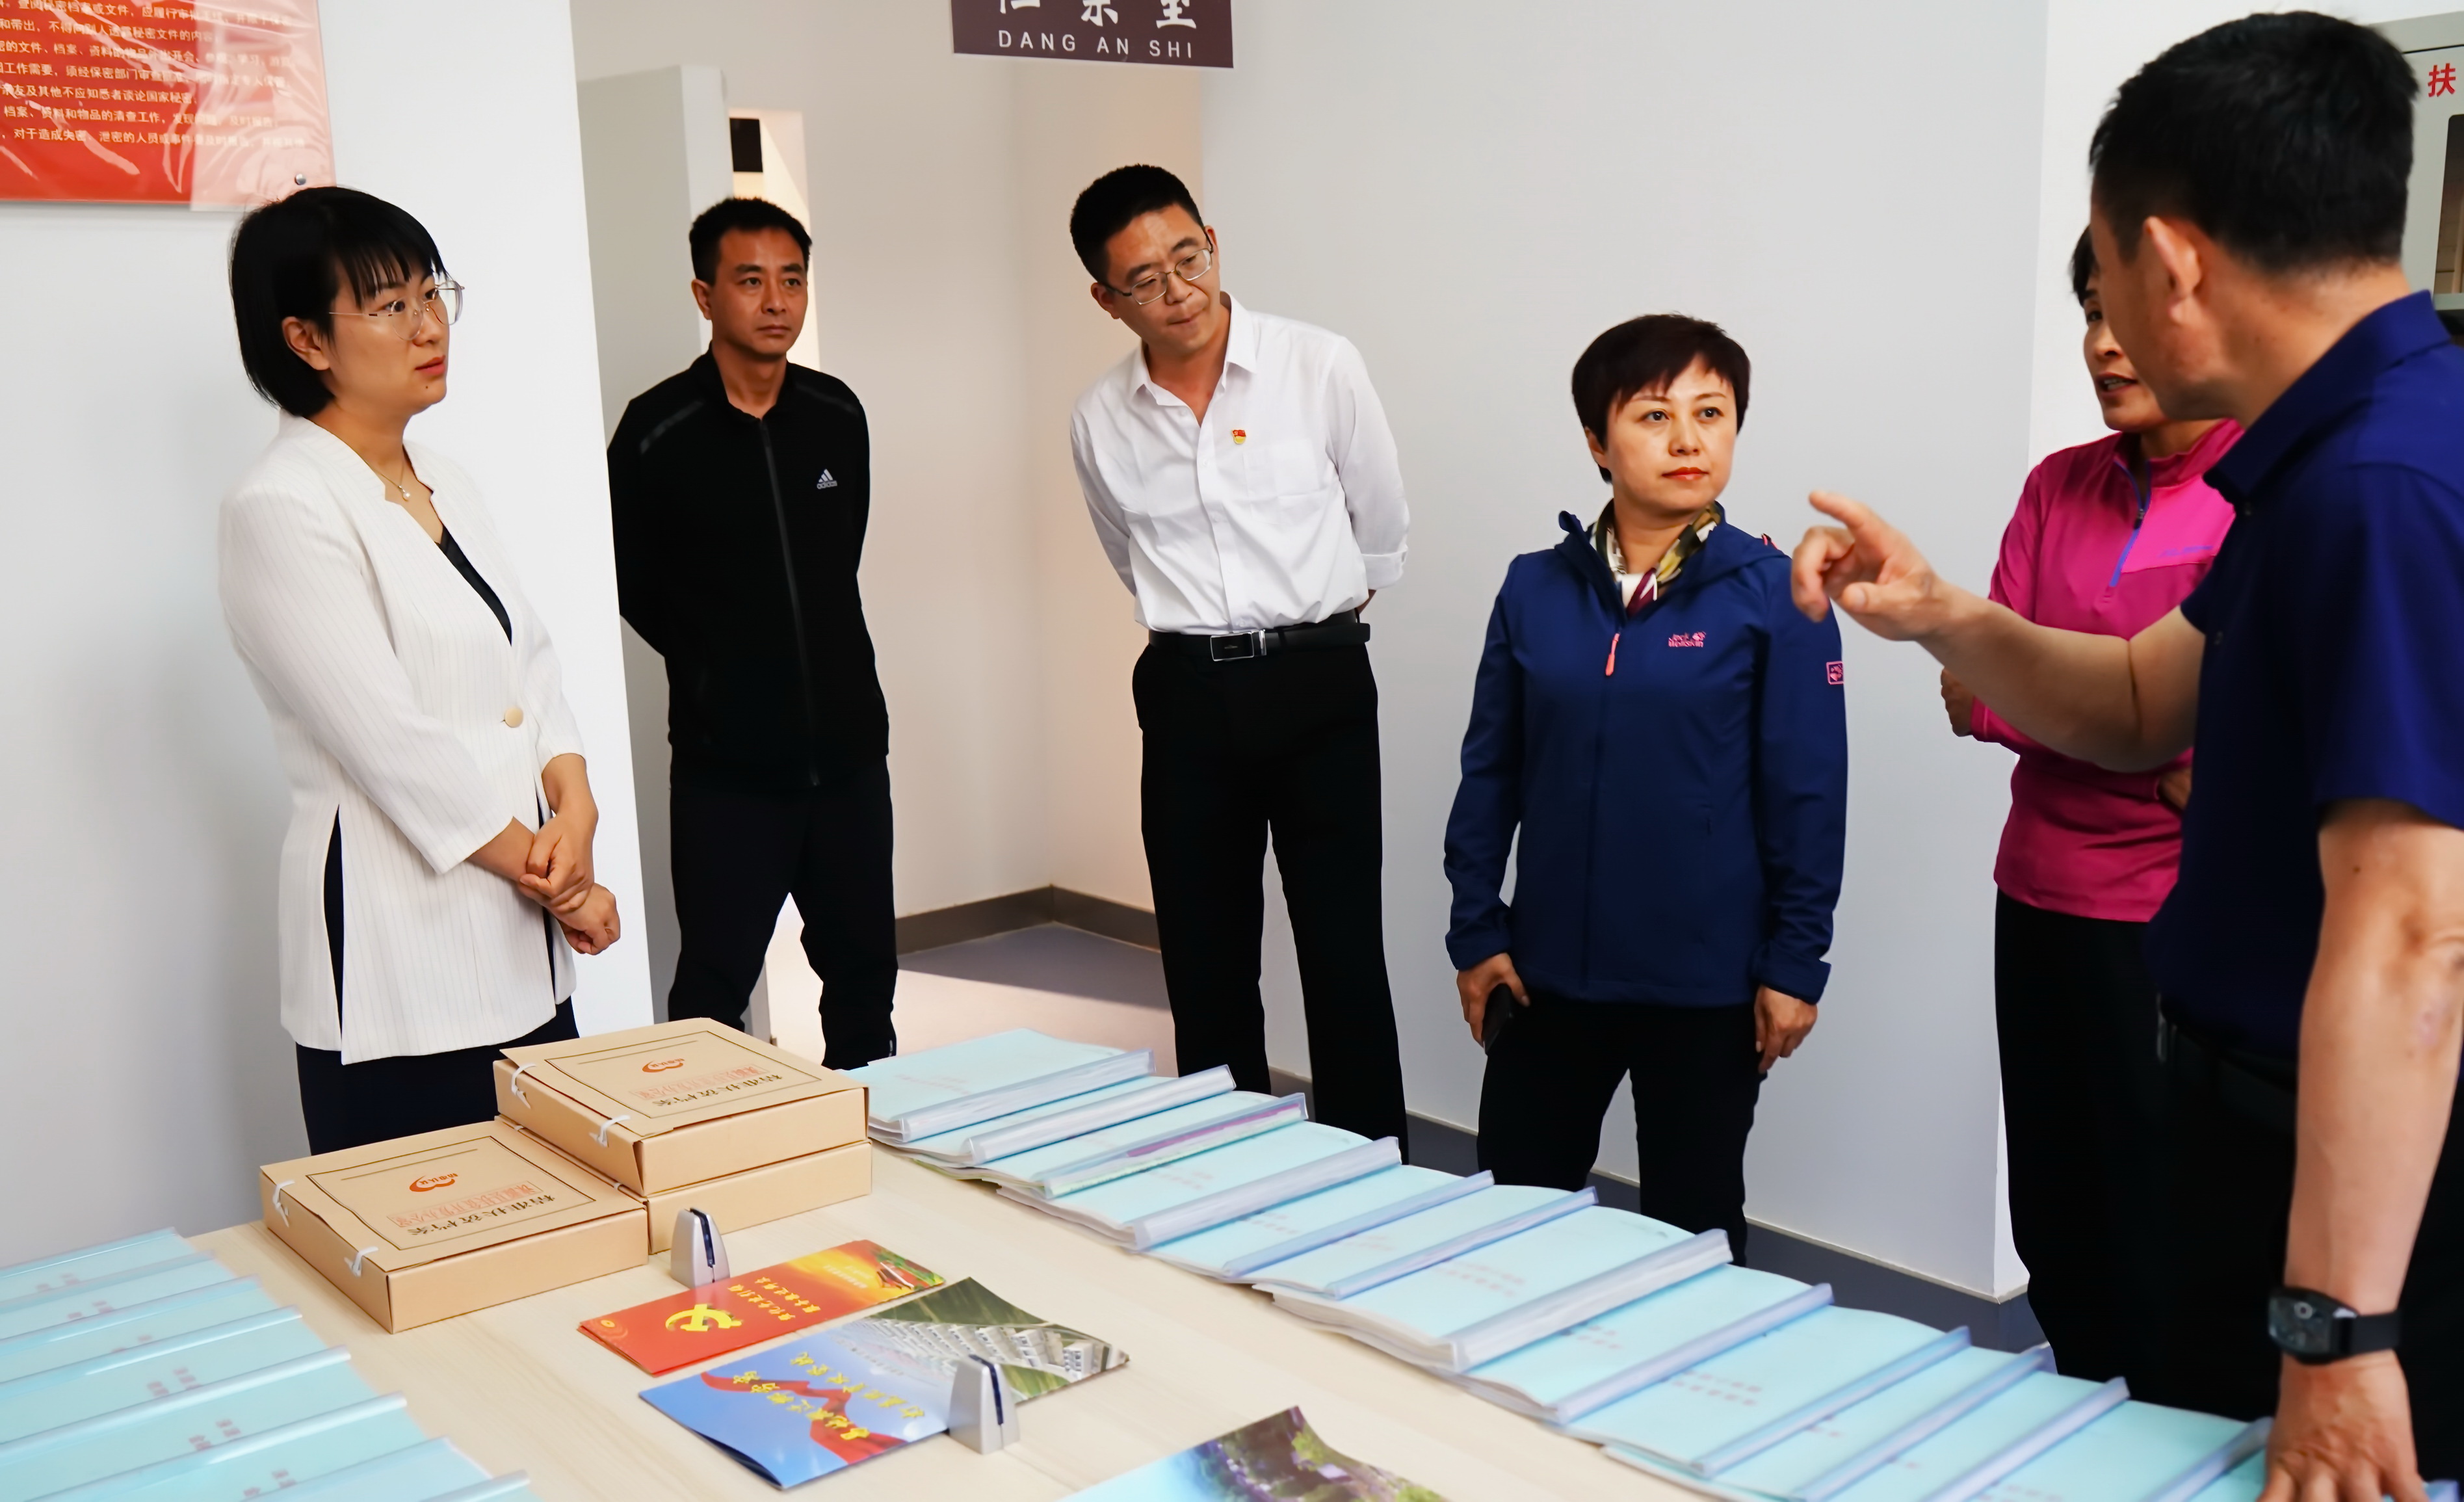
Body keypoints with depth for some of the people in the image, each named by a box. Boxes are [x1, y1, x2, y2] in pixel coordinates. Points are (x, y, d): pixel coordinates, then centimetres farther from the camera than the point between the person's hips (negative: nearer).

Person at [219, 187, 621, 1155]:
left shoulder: (443, 485, 13)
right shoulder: (280, 511, -12)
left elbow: (530, 662, 12)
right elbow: (394, 746, -17)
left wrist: (574, 805, -7)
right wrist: (551, 877, -10)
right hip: (398, 967, -7)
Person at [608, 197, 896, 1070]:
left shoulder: (838, 415, 5)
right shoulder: (657, 432, -8)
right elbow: (634, 587, 2)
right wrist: (717, 668, 8)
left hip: (847, 744, 4)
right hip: (727, 764, -4)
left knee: (863, 967, 15)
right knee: (714, 989, 1)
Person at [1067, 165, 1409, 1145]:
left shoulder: (1321, 368, -5)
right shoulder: (1099, 421, 3)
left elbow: (1381, 528, 8)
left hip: (1317, 680, -2)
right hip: (1187, 694, 3)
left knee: (1344, 953, 0)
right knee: (1204, 960, 9)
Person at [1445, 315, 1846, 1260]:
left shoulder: (1773, 595, -8)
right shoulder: (1536, 589, 0)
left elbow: (1808, 793, -6)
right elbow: (1490, 771, 5)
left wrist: (1795, 962, -6)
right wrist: (1475, 933, 3)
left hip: (1708, 983, -2)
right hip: (1549, 970, 3)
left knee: (1692, 1226, 15)